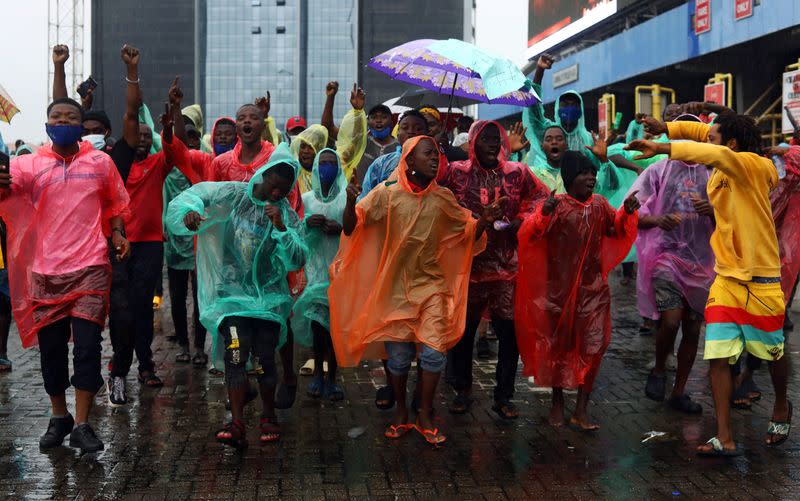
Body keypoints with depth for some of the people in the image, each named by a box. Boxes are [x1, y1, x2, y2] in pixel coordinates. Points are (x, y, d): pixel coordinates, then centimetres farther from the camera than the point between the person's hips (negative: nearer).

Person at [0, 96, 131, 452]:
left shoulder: (100, 162, 7)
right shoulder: (29, 165, 4)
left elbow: (115, 204, 19)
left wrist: (117, 234, 2)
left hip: (90, 267, -1)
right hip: (44, 271, 1)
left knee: (87, 346, -5)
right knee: (51, 348, 8)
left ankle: (82, 425, 1)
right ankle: (58, 418, 25)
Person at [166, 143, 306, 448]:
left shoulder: (287, 214, 4)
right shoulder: (233, 195, 0)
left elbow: (297, 260, -4)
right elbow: (196, 194, -8)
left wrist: (281, 228, -19)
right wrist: (190, 210, -31)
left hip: (269, 294, 2)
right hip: (232, 292, -2)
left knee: (265, 357, -1)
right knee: (236, 353, -17)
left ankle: (269, 417, 21)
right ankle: (237, 424, -16)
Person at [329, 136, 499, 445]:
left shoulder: (443, 198, 2)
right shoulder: (387, 194, -8)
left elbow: (468, 233, 11)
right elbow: (351, 228, -13)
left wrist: (484, 221, -9)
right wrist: (351, 202, -32)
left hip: (431, 285, 2)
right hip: (395, 287, -2)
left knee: (434, 352, -7)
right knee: (398, 356, 8)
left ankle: (425, 416, 11)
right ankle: (401, 414, 28)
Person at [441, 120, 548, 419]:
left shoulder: (517, 173, 7)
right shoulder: (456, 173, 2)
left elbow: (541, 199, 9)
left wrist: (519, 221, -7)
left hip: (507, 267, 1)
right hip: (467, 265, -1)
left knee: (510, 332, 1)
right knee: (462, 330, 8)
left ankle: (503, 397, 15)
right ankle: (463, 391, 25)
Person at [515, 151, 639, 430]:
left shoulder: (599, 205, 2)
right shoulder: (555, 206, -13)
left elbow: (616, 229, 19)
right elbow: (529, 235, -22)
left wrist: (627, 212, 0)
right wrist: (543, 214, -40)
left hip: (593, 289, 3)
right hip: (559, 288, -3)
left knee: (593, 347, -1)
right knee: (558, 346, 11)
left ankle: (581, 410, 9)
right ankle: (557, 404, 28)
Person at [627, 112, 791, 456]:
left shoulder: (752, 165, -14)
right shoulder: (723, 171, 6)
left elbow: (717, 154, -35)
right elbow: (704, 131, 19)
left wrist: (661, 148, -39)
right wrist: (665, 127, 4)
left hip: (761, 281, -5)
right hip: (726, 279, 6)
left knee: (773, 353, 13)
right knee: (719, 356, -6)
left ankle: (781, 409, 42)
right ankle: (725, 439, -5)